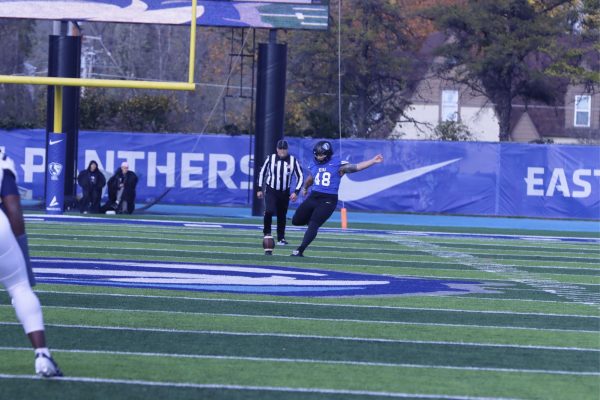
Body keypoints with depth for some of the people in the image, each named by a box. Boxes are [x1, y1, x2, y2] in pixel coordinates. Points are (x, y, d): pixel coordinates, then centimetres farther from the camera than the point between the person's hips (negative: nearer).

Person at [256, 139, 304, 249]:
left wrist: (296, 192, -10)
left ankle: (281, 238, 22)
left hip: (284, 192, 2)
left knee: (282, 216, 8)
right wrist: (259, 189, 6)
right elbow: (262, 172, 6)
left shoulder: (293, 161, -7)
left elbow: (300, 177, -1)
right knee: (269, 211, -21)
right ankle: (267, 233, -2)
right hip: (271, 191, -2)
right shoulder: (271, 159, -7)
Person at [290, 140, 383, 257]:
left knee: (313, 225, -11)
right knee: (296, 221, 9)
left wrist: (373, 161, -22)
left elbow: (356, 167, -12)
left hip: (328, 200, -6)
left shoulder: (337, 165, -7)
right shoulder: (314, 165, 8)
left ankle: (300, 250, -5)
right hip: (313, 197, 6)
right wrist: (305, 188, 48)